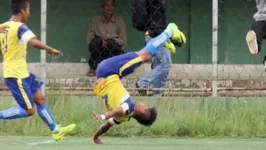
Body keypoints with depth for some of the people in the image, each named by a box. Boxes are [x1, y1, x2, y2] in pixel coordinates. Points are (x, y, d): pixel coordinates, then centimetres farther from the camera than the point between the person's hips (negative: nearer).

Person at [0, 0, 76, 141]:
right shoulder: (20, 27, -19)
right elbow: (34, 42, -35)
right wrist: (50, 50, -23)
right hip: (16, 76, -10)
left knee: (39, 98, 16)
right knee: (29, 110, -5)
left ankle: (56, 131, 23)